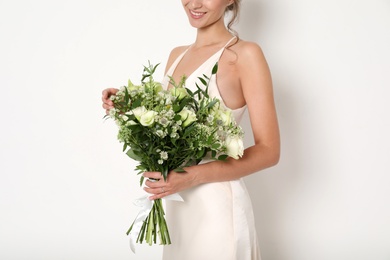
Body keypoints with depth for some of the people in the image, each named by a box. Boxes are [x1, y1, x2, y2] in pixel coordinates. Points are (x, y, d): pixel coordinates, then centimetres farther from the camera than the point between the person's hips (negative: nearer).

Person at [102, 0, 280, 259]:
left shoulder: (245, 54, -11)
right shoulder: (177, 54, 9)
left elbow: (269, 151, -13)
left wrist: (193, 176, -23)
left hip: (217, 202, -6)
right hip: (178, 202, 6)